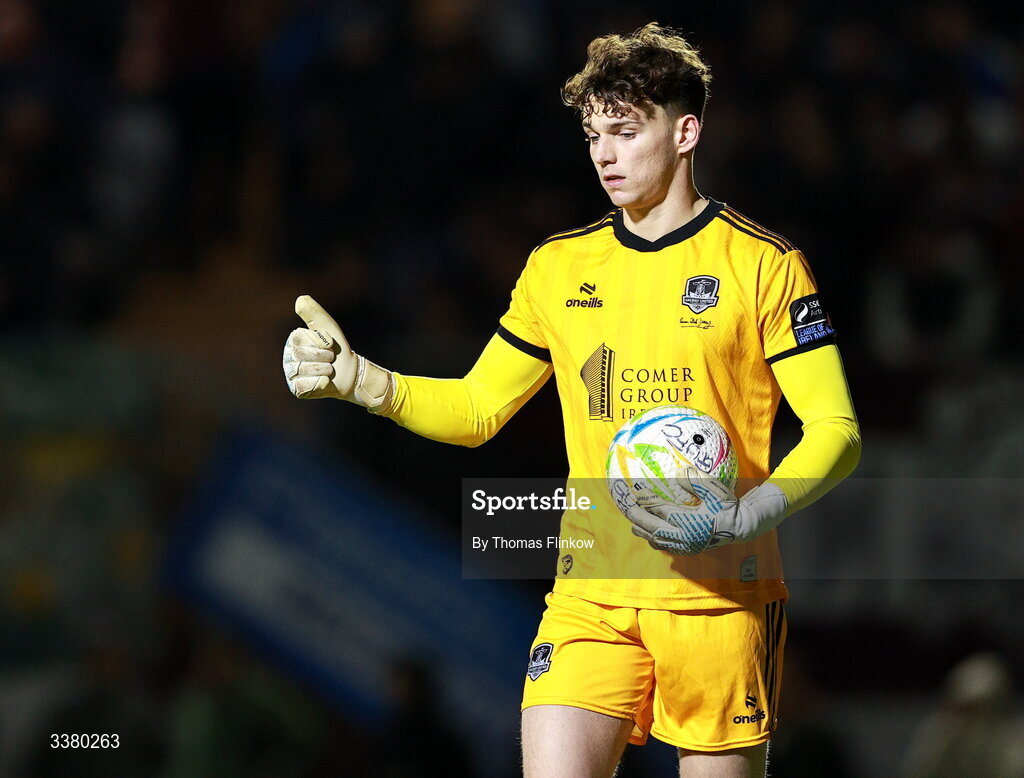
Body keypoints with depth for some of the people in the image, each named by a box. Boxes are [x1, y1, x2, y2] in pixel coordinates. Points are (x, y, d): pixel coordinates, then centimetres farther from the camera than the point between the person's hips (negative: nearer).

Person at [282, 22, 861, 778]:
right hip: (591, 593, 3)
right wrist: (358, 380, 1)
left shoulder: (762, 263, -2)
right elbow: (476, 410, 17)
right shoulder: (559, 267, 12)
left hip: (721, 596, -3)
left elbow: (837, 430, -4)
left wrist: (746, 518, -20)